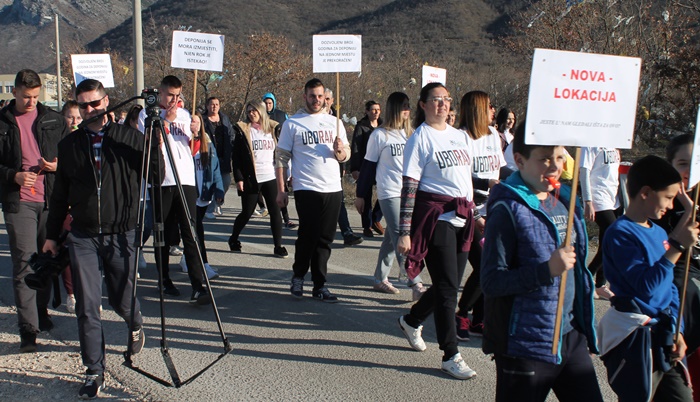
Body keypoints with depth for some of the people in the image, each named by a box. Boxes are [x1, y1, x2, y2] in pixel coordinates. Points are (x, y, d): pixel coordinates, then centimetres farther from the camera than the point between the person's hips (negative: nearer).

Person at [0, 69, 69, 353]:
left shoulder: (53, 120, 9)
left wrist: (58, 165, -4)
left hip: (51, 199, 3)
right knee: (24, 262, -7)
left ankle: (41, 311, 30)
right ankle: (28, 328, -5)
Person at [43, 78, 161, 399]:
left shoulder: (129, 137, 0)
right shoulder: (69, 144, 6)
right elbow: (60, 194, 13)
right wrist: (52, 234, 14)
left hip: (122, 235, -1)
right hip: (83, 237, 2)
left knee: (122, 300, 11)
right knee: (87, 308, 1)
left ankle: (136, 325, 45)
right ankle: (94, 372, 13)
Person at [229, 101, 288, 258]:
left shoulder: (273, 129, 9)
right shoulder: (243, 131, 1)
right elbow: (236, 157, -2)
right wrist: (238, 178, -8)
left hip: (271, 178, 2)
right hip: (251, 179, -2)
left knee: (275, 211, -3)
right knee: (247, 213, 6)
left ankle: (278, 246, 4)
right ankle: (233, 239, 28)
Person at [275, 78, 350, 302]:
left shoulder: (334, 123, 14)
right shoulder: (292, 123, 3)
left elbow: (346, 156, 15)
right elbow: (281, 158, 2)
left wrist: (340, 151, -9)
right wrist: (280, 190, -4)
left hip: (333, 189, 4)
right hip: (306, 189, -3)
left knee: (325, 239, 7)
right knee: (308, 236, -4)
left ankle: (320, 286, 16)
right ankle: (298, 277, 20)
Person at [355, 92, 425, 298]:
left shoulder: (411, 134, 13)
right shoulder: (379, 135, -3)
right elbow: (368, 166, -1)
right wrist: (361, 194, -1)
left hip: (411, 193, 6)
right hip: (390, 193, -6)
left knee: (392, 238, 11)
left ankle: (380, 279, 22)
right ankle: (416, 284, -13)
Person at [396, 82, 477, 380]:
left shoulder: (460, 135, 15)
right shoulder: (420, 138, -6)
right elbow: (409, 186, -11)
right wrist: (404, 232, -16)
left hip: (462, 216, 7)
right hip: (435, 216, -7)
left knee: (450, 284, 11)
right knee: (448, 286, -5)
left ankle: (411, 321, 36)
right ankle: (450, 356, 7)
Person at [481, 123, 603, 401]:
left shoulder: (564, 200, 8)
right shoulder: (508, 209, -15)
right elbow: (491, 281, -19)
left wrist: (584, 326, 19)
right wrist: (547, 269, -29)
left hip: (571, 336, 7)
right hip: (525, 345, -7)